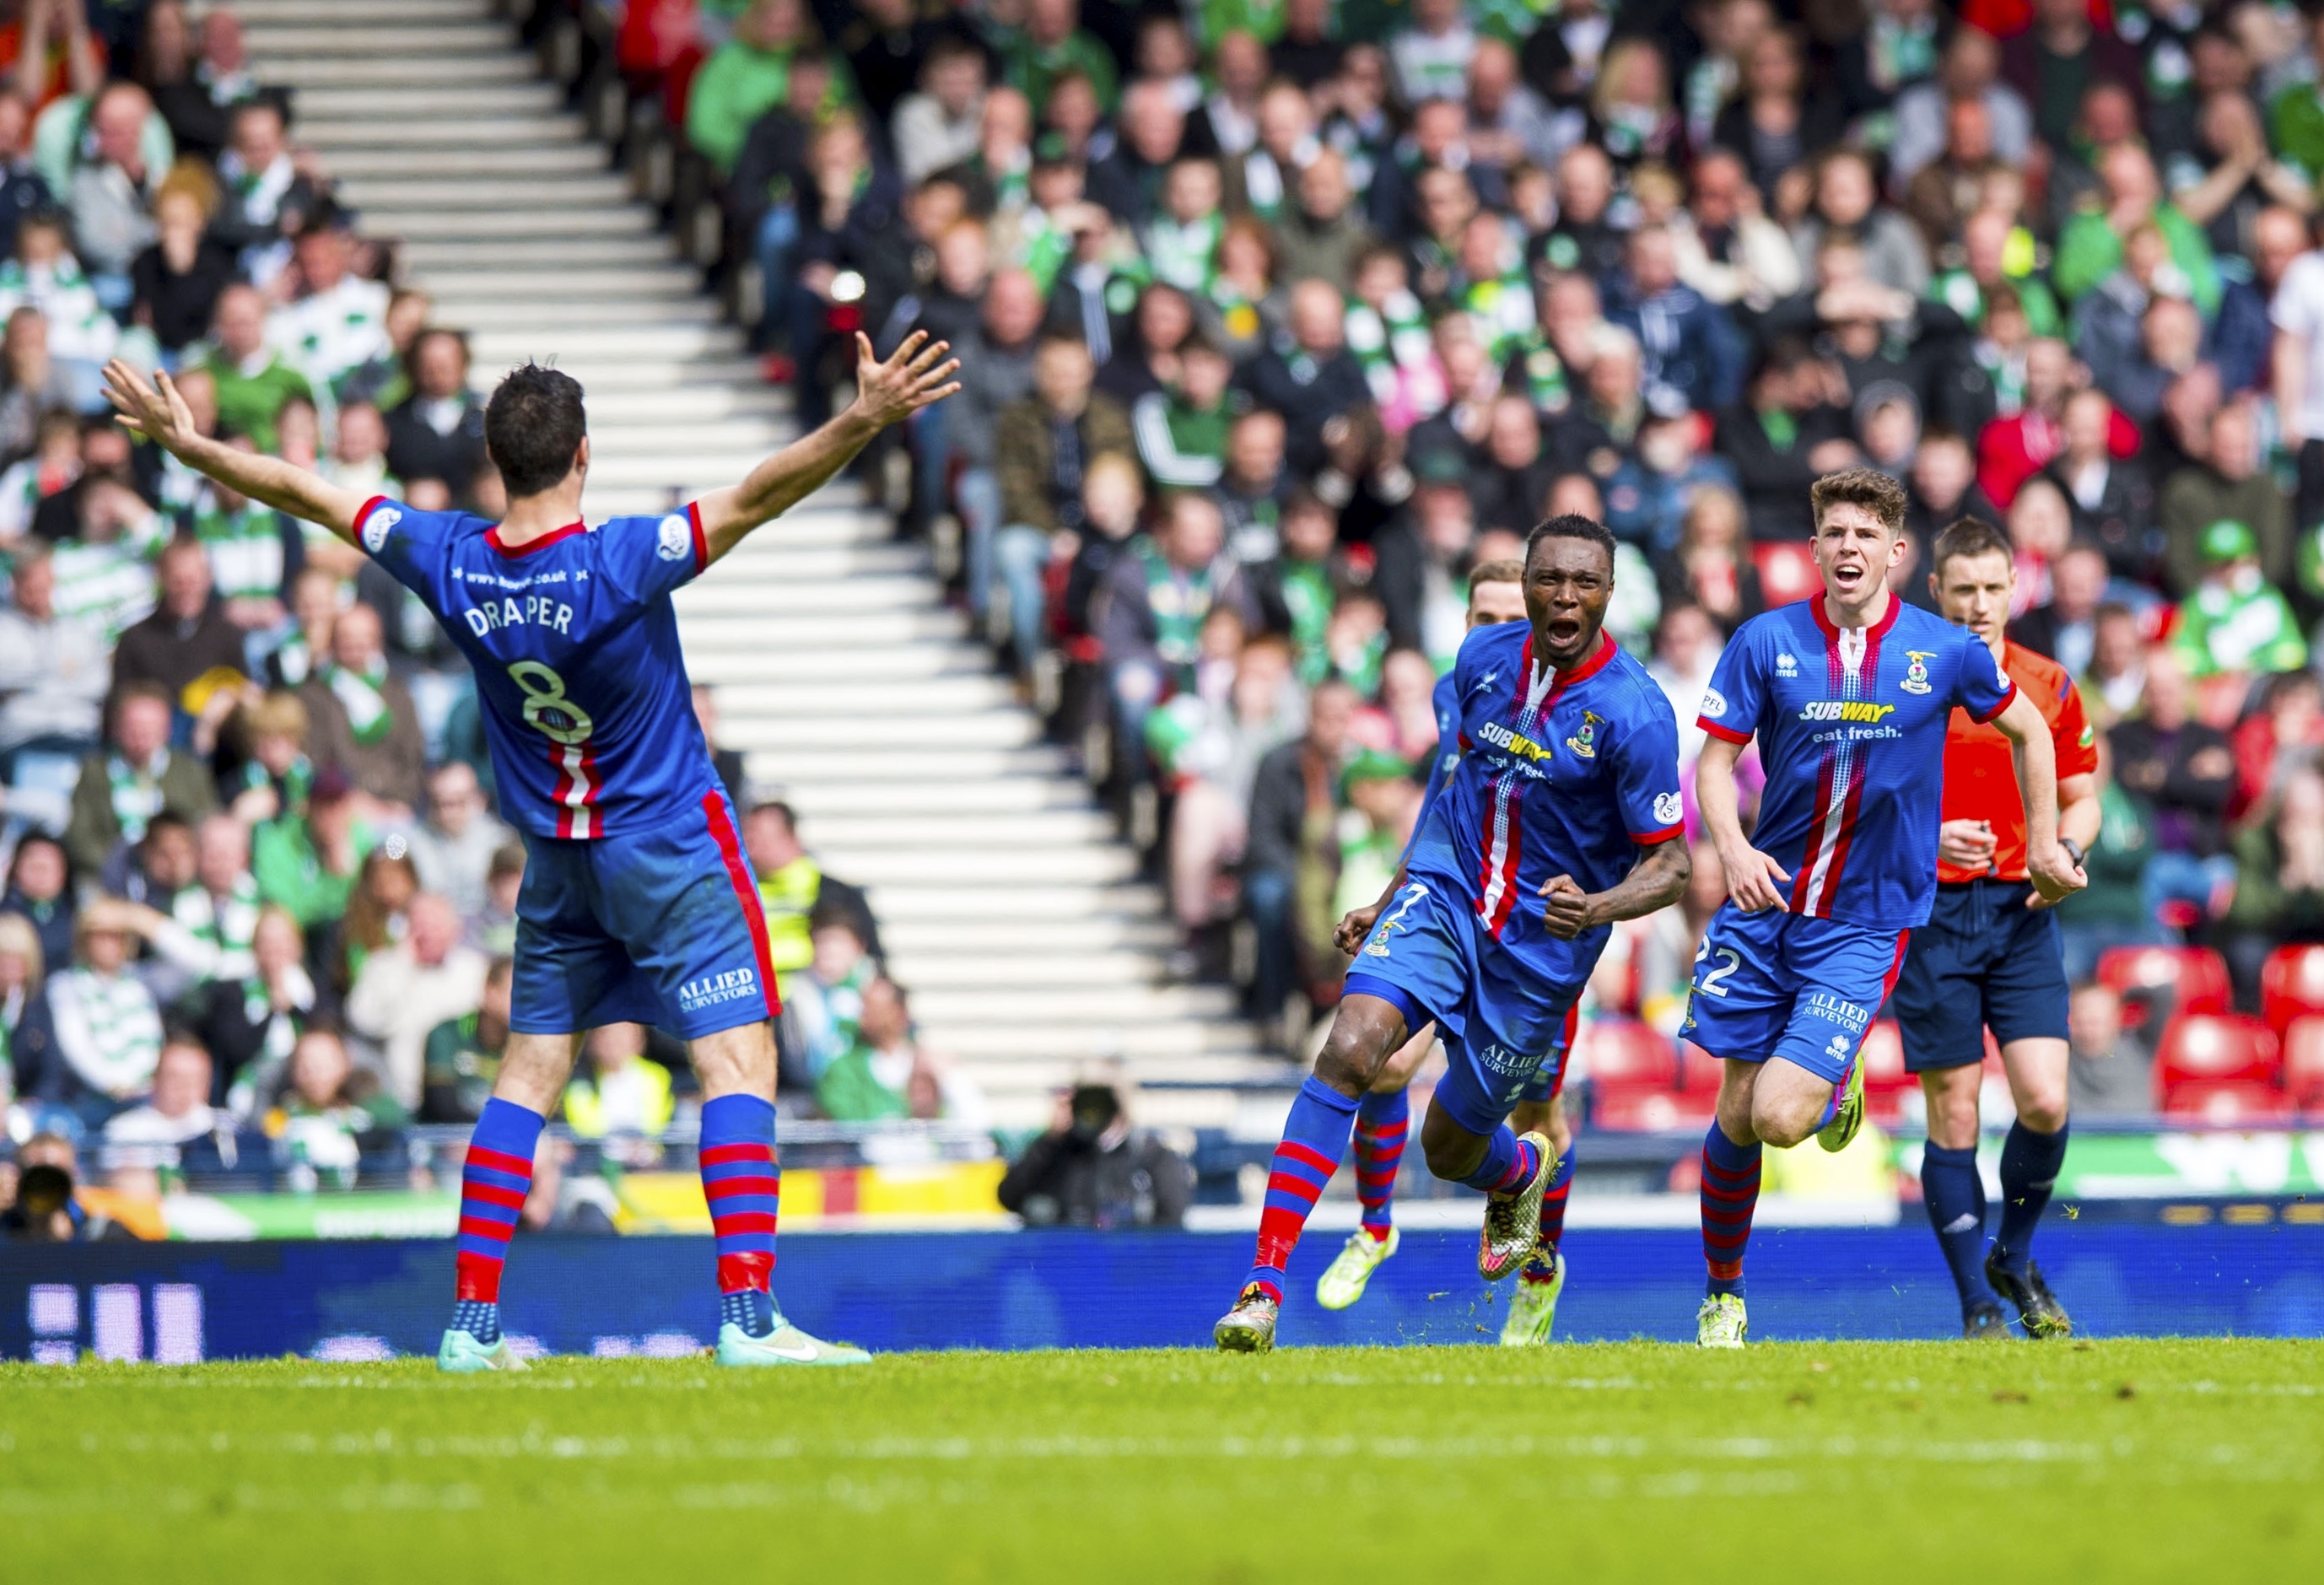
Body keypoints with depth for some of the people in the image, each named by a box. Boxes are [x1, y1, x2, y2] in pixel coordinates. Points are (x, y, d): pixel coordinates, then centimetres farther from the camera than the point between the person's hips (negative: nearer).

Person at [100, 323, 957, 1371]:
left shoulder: (449, 563, -8)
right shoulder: (621, 563, -22)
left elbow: (306, 494, 3)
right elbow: (758, 496, -32)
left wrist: (184, 442, 14)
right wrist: (863, 421, -36)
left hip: (554, 855, 5)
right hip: (673, 847, -5)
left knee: (528, 1072, 12)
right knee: (738, 1058, -6)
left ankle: (472, 1320, 9)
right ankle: (747, 1314, -17)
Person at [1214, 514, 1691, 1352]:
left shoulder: (1635, 713, -17)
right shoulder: (1485, 657, -1)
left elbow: (1670, 863, -12)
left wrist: (1597, 907, -32)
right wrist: (1389, 900, 19)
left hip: (1541, 949, -3)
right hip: (1445, 895, 3)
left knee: (1450, 1149, 8)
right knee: (1350, 1048, -24)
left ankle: (1524, 1169, 49)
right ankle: (1263, 1287, -24)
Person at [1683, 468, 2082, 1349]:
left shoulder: (1944, 651, -3)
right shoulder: (1766, 642, -4)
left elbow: (2028, 729, 13)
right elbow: (1715, 760, -3)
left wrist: (2045, 845, 17)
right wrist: (1732, 847, -21)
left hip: (1868, 923, -1)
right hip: (1764, 906, 1)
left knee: (1781, 1116, -16)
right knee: (1737, 1118, 3)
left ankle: (1837, 1087, 21)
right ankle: (1721, 1295, 23)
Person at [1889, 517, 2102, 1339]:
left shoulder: (2051, 686, 7)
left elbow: (2080, 801, 14)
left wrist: (2064, 853, -7)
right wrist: (1926, 837, -16)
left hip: (2022, 912, 2)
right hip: (1931, 913, -2)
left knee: (2045, 1101, -10)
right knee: (1953, 1115, -2)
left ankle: (2014, 1258, 16)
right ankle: (1978, 1306, 7)